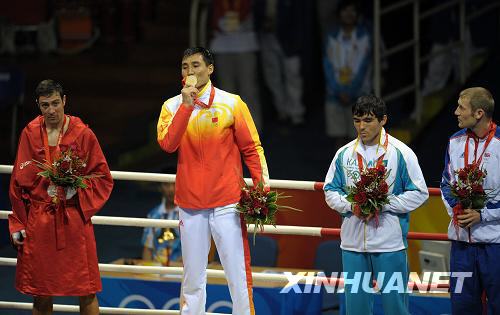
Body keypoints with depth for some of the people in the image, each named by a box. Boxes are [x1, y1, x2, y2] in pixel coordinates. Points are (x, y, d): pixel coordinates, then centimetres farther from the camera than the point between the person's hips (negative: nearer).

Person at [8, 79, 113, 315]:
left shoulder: (83, 134, -1)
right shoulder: (30, 134, 4)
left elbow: (102, 178, 4)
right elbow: (19, 182, 9)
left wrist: (77, 189, -14)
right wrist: (18, 224, 6)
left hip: (75, 218, -2)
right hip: (38, 222, 2)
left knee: (86, 293, -3)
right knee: (42, 295, 5)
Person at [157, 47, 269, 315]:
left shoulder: (231, 103, 0)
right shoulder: (173, 106, 5)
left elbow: (251, 148, 2)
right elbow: (167, 144, -11)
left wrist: (262, 187, -8)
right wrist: (186, 104, -15)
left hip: (227, 202, -2)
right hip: (190, 204, 2)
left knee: (238, 273, -4)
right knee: (193, 277, 9)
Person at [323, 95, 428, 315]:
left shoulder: (400, 153, -4)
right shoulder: (344, 154, 7)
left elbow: (419, 193, -4)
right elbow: (330, 190, 12)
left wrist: (383, 204, -13)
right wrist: (351, 205, -8)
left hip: (390, 244, -4)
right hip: (352, 243, 4)